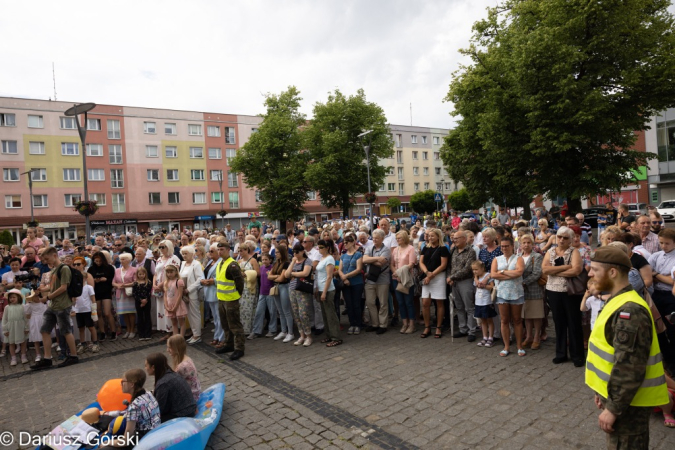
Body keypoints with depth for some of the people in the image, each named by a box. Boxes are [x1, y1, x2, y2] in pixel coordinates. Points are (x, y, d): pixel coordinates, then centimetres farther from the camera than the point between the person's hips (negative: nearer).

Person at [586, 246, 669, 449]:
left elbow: (629, 368, -27)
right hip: (619, 393, 9)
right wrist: (604, 391, 20)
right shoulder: (620, 302, 7)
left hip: (628, 401, -9)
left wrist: (613, 408, -21)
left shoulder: (629, 311, -26)